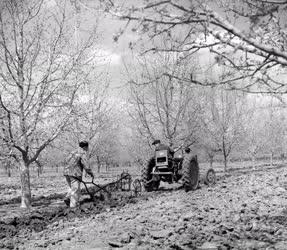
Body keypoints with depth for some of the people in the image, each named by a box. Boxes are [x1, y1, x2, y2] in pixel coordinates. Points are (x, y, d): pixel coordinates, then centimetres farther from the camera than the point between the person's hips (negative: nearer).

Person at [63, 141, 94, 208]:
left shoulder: (74, 152, 22)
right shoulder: (84, 153, -3)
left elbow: (67, 161, 21)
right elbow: (86, 166, -11)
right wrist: (91, 174, 4)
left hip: (66, 172, 8)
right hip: (75, 173, -7)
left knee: (72, 187, 22)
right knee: (76, 189, 1)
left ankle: (67, 198, 6)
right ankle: (73, 205, 1)